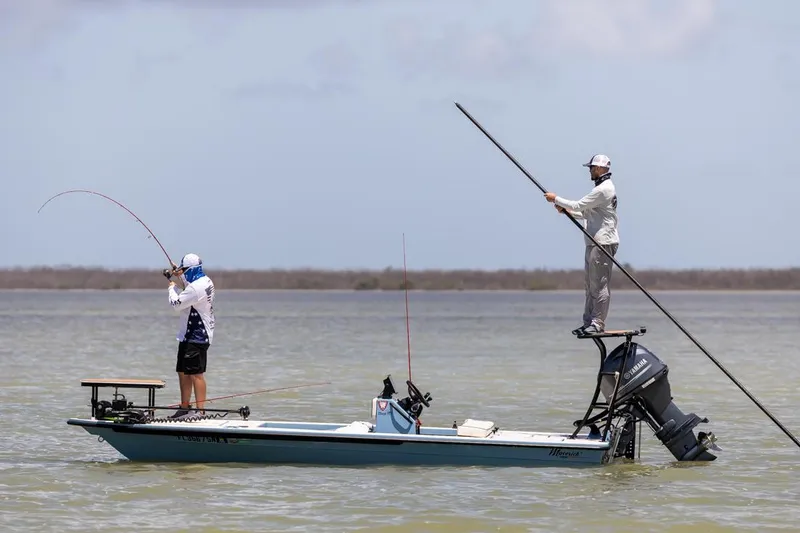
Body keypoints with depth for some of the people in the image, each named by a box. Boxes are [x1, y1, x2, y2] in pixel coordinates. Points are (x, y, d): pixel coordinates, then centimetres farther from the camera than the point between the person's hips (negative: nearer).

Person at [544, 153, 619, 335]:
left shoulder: (603, 190, -15)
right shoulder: (603, 188, 20)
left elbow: (579, 206, -15)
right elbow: (588, 214, 25)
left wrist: (556, 199, -3)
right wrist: (568, 211, 12)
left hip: (603, 243, -11)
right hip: (595, 243, 11)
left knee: (599, 285, -10)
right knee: (590, 285, 12)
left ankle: (598, 324, -10)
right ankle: (589, 322, 14)